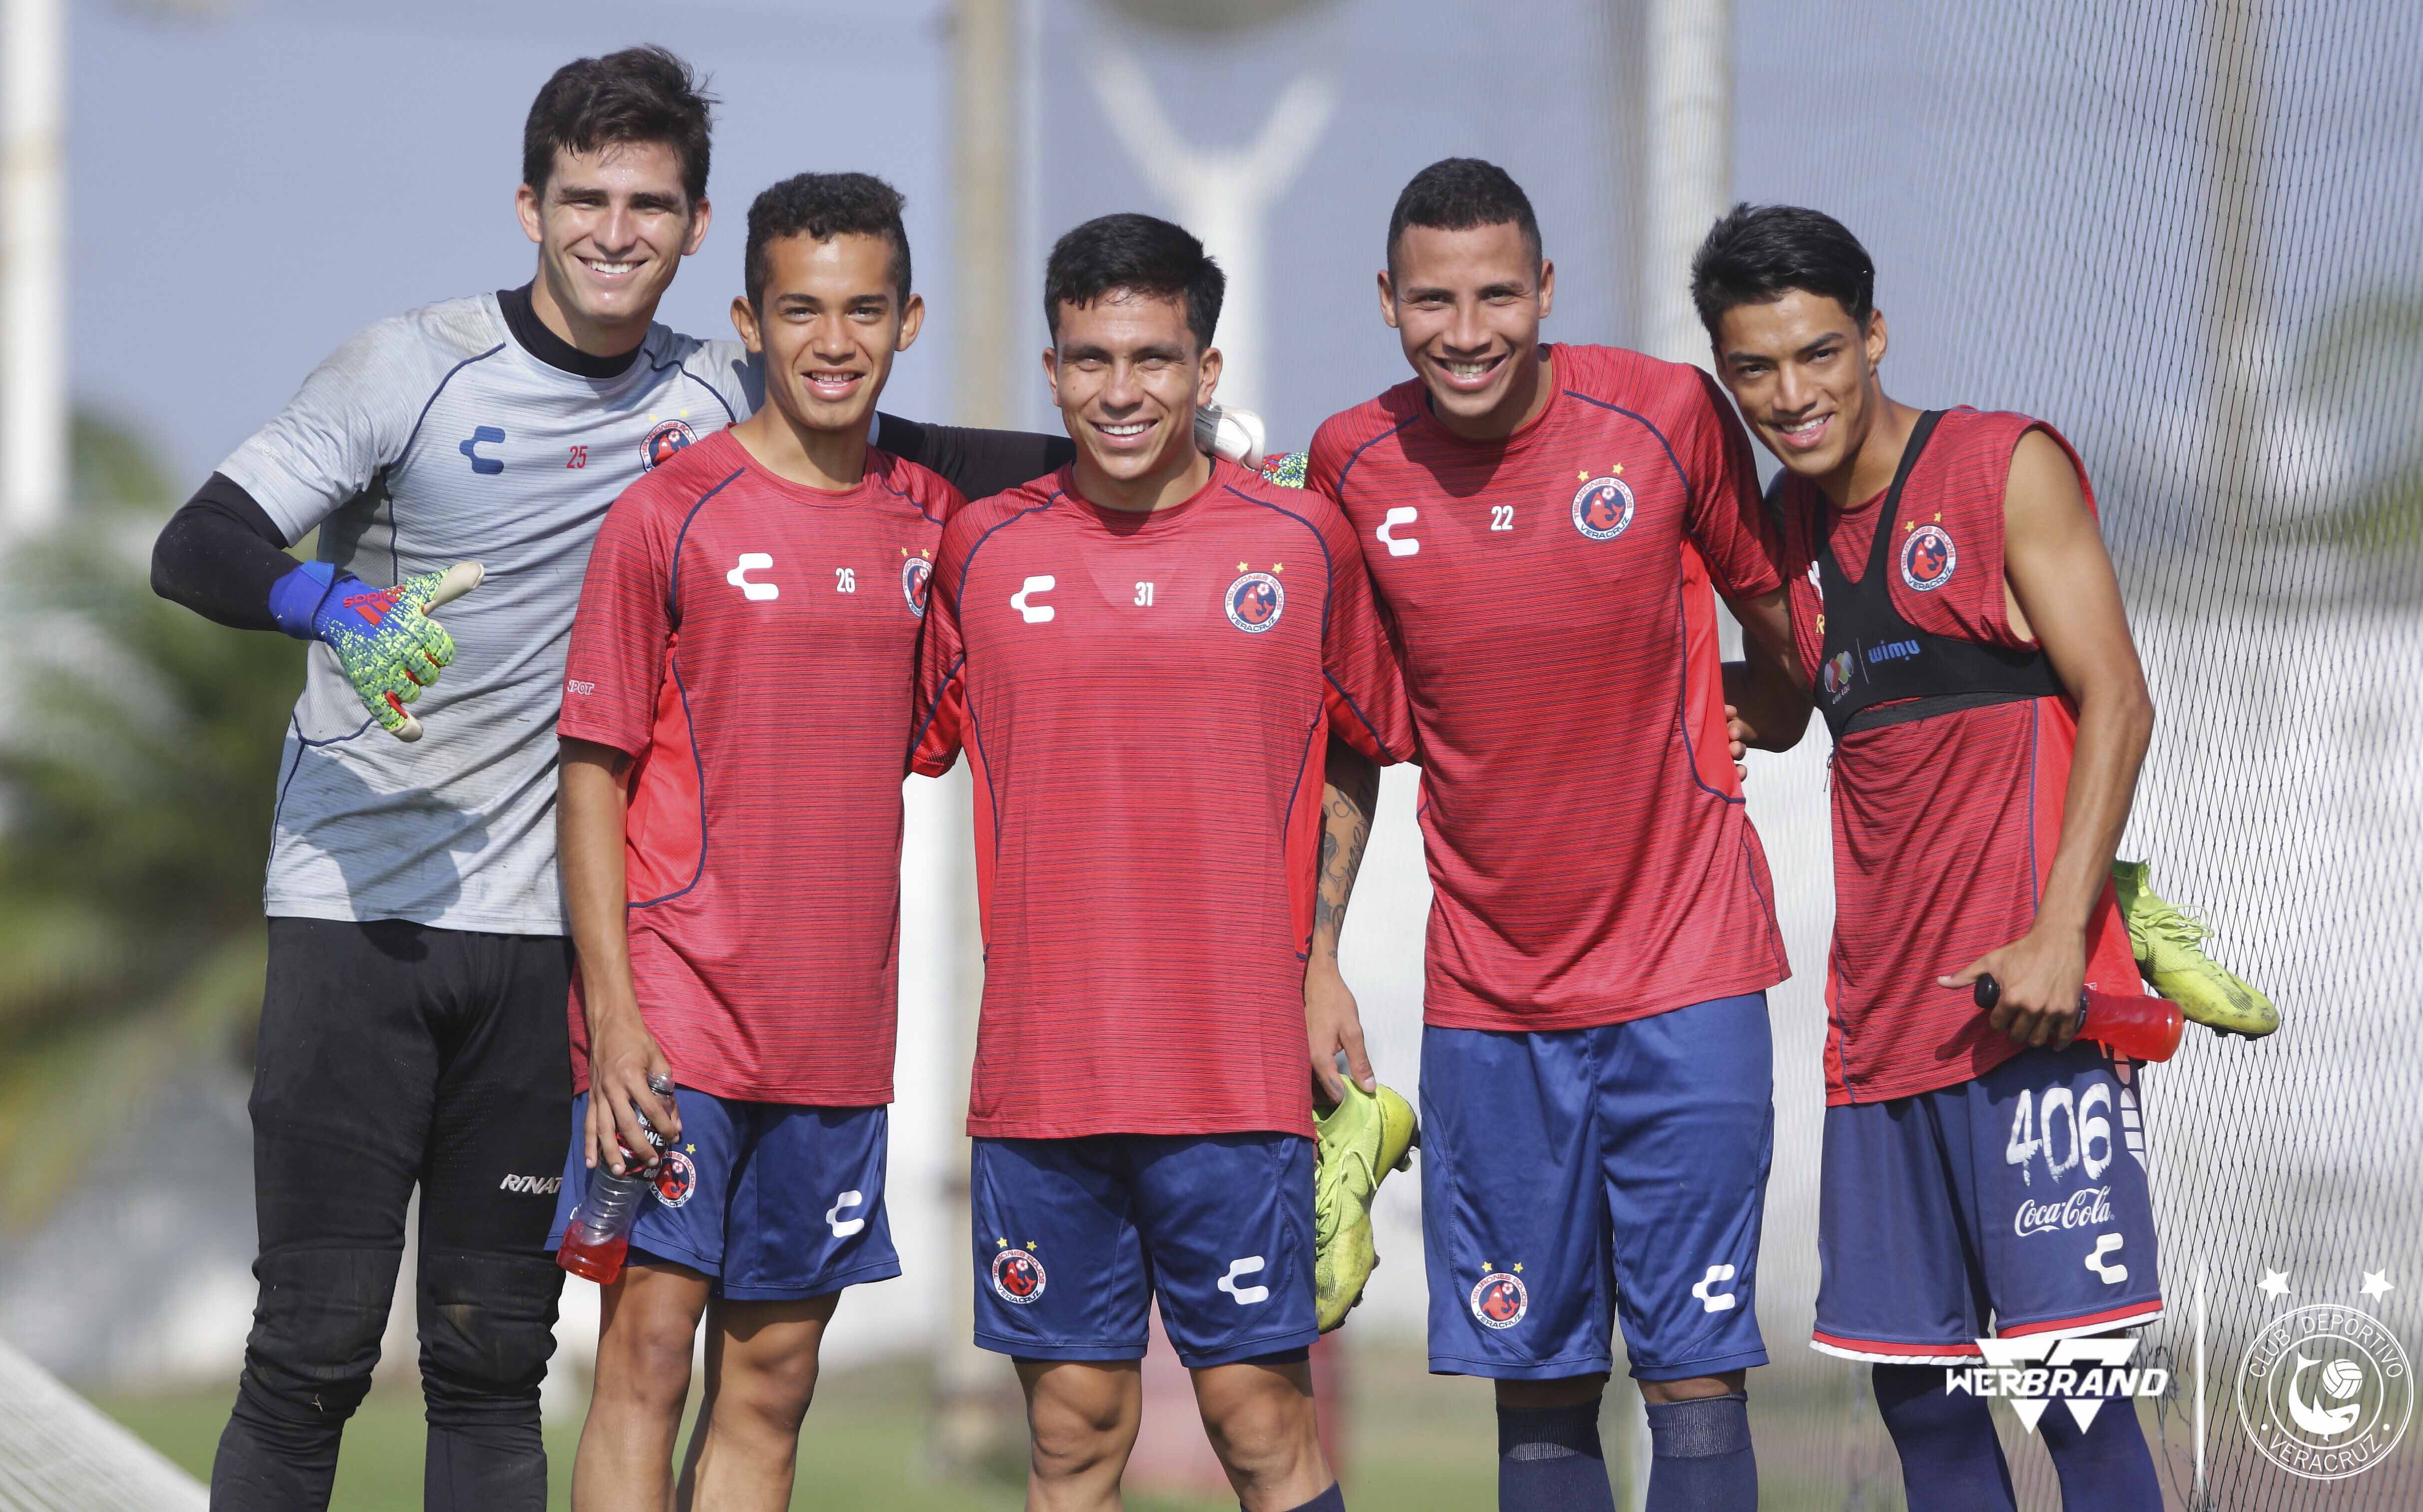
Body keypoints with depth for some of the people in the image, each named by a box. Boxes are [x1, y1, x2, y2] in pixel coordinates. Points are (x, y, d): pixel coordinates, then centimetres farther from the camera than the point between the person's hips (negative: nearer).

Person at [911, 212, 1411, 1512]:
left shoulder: (1303, 546, 3)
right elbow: (907, 748, 15)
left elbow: (1363, 748, 16)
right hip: (1038, 1067, 1)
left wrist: (1317, 953, 10)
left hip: (1238, 1073, -1)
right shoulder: (983, 553, 5)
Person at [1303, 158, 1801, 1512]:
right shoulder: (1353, 464, -1)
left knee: (1693, 1370, -5)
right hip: (1486, 995, 2)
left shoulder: (1670, 414, -7)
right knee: (1536, 1384, 4)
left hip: (1686, 970, -2)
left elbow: (1786, 643, 10)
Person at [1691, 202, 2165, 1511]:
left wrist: (2057, 937, -19)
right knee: (1917, 1392, 6)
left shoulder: (2007, 469, -3)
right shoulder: (1790, 518, 15)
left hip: (2026, 1001, -7)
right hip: (1883, 1013, 7)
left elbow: (2116, 701, -9)